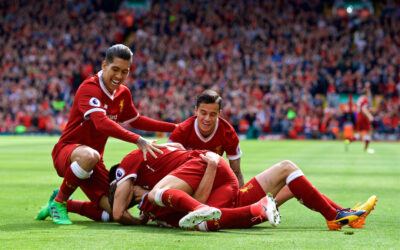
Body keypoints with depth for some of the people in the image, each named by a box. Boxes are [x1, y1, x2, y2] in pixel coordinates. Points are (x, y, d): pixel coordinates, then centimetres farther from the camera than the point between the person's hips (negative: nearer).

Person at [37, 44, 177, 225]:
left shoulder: (123, 93, 8)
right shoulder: (89, 88, -18)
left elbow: (136, 121, 27)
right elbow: (102, 123, -34)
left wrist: (174, 127, 22)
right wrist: (138, 140, -43)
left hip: (94, 161, 7)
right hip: (67, 150, -7)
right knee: (89, 156, -43)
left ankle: (66, 205, 19)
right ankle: (59, 201, -18)